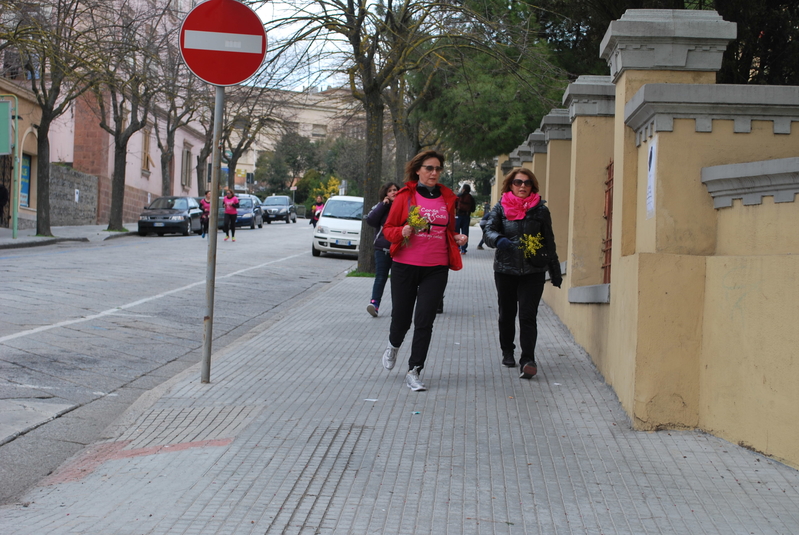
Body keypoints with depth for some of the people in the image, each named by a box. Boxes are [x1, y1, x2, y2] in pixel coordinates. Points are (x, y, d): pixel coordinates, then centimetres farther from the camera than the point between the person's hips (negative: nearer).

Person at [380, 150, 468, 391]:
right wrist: (402, 232, -18)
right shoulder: (405, 196, -1)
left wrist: (458, 238, 0)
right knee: (401, 317, 7)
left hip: (436, 269, 2)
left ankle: (414, 372, 1)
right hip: (405, 265, -2)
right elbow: (388, 229, 2)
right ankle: (393, 345, 42)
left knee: (424, 321, -5)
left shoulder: (447, 198, 9)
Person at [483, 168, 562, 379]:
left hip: (533, 271, -1)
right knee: (506, 314, 13)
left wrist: (555, 271, 13)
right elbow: (489, 231, -8)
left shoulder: (540, 210, 5)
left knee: (528, 316, -10)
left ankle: (528, 359, -14)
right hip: (505, 269, 1)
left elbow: (549, 242, 11)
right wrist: (499, 240, -32)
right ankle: (507, 352, 32)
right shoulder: (500, 208, 4)